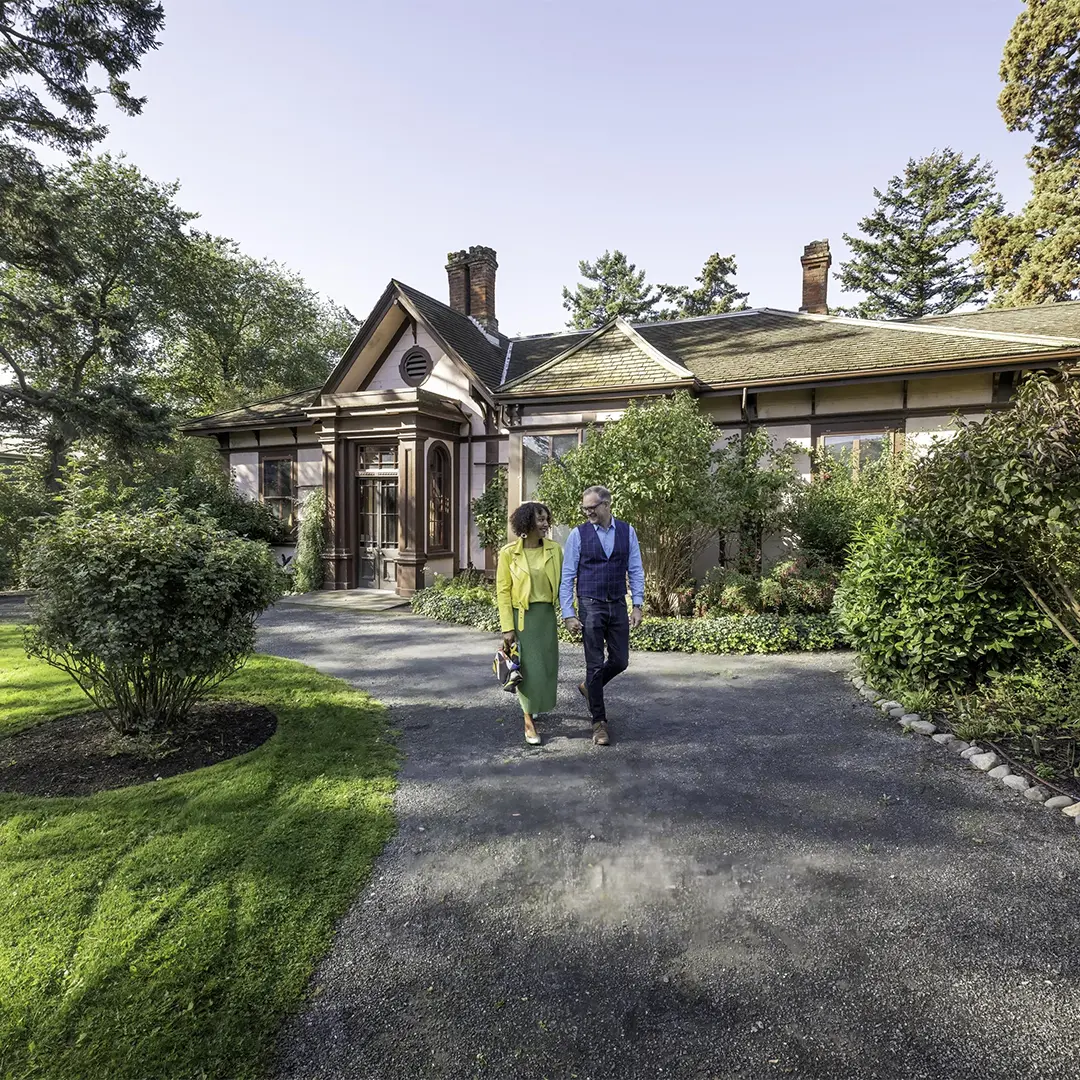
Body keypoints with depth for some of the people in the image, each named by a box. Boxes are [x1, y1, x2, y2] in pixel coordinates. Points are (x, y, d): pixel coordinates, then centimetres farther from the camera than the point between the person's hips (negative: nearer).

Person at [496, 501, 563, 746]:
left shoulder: (554, 550, 1)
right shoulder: (509, 552, -7)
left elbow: (561, 584, 6)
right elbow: (503, 591, -6)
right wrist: (507, 627, -9)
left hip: (546, 615, 3)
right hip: (521, 616, -3)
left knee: (546, 666, 7)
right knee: (526, 667, 0)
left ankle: (534, 706, 38)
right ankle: (528, 720, 18)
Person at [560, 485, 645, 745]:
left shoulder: (627, 532, 2)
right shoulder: (578, 535, -5)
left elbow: (636, 571, 6)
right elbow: (567, 576, -3)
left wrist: (637, 605, -2)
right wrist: (568, 614, -8)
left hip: (618, 606, 3)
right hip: (590, 606, -3)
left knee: (620, 661, 8)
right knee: (595, 664, 2)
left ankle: (589, 686, 37)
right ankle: (599, 721, 16)